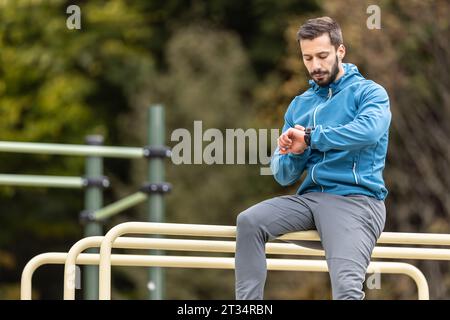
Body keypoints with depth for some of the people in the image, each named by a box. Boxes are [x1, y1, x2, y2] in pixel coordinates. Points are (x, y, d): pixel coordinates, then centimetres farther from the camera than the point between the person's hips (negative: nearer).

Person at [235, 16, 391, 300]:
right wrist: (293, 154, -8)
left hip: (355, 199, -5)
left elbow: (369, 129, -23)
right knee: (249, 221, -19)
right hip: (310, 197, 6)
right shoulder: (300, 105, 17)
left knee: (346, 286, -29)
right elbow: (284, 176, 15)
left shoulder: (369, 92, 2)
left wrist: (310, 136, -16)